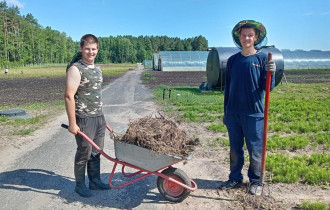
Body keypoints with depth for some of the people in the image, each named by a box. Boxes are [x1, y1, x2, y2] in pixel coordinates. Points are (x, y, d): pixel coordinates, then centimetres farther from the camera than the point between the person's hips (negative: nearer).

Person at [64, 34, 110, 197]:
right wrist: (72, 123, -19)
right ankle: (80, 185, 24)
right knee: (84, 153, 5)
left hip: (99, 117, 7)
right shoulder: (75, 69, -13)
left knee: (96, 152, 15)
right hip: (84, 119, -7)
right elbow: (69, 96, -18)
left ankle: (95, 181, 31)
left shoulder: (97, 68, 11)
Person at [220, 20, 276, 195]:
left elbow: (267, 88, -5)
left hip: (254, 113, -3)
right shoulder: (233, 60, 8)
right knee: (235, 149, 13)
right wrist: (226, 112, 13)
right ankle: (235, 179, 29)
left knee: (255, 150, 7)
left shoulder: (262, 59, -2)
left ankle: (255, 181, 26)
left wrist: (271, 73, -25)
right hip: (233, 113, 3)